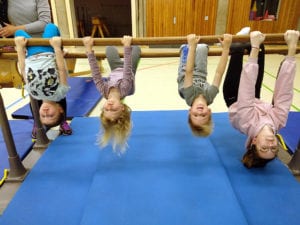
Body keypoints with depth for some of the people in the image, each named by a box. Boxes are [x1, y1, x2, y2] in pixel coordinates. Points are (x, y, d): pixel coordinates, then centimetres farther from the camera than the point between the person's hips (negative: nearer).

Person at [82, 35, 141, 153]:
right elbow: (128, 69, -53)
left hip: (115, 70, 1)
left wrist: (89, 49, -45)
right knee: (136, 48, 19)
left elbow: (95, 73, -45)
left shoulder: (104, 91, -46)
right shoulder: (124, 89, -51)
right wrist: (127, 46, -54)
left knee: (109, 48, 23)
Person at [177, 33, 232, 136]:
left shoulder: (189, 95, -50)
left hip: (184, 74, -1)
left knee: (186, 48, 10)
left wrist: (192, 46, -58)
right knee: (201, 47, 7)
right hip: (200, 75, 1)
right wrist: (226, 48, -52)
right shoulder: (210, 96, -46)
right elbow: (219, 73, -48)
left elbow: (188, 72, -56)